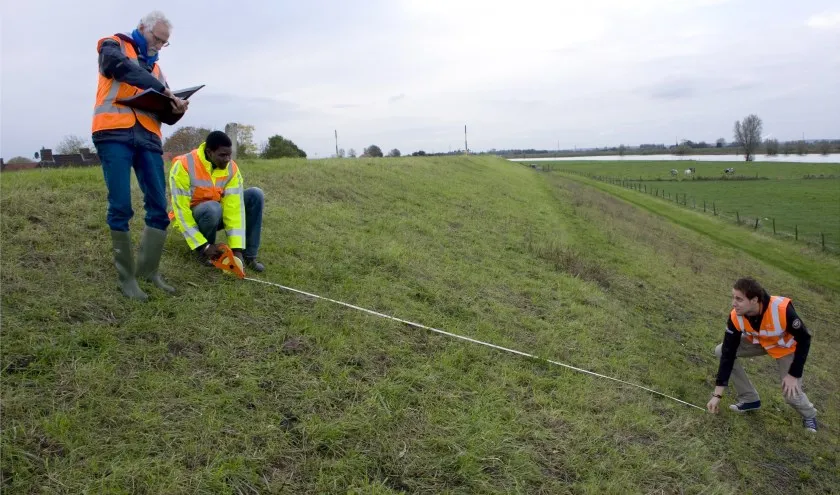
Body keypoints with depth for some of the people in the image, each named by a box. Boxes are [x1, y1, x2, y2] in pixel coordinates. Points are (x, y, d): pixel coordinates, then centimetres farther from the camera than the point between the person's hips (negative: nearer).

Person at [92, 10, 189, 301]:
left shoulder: (154, 67, 26)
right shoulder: (114, 46, 10)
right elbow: (121, 66, -16)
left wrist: (177, 108, -2)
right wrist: (164, 90, -19)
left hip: (147, 138, 6)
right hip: (114, 135, -6)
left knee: (158, 206, -1)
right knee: (121, 207, -7)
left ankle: (149, 269, 10)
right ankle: (126, 276, -1)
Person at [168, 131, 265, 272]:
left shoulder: (232, 168, -14)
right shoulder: (184, 166, -25)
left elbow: (234, 207, -20)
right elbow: (181, 210, -26)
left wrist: (236, 248, -28)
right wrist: (204, 245, -31)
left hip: (216, 214, 5)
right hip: (191, 218, -4)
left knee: (255, 195, -15)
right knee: (212, 209, -38)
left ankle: (248, 255, -12)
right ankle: (202, 252, -10)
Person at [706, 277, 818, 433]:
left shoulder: (782, 309, -43)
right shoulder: (736, 317, -30)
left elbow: (804, 338, -24)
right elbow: (728, 353, -23)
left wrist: (794, 374, -22)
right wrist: (717, 394, -23)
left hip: (786, 347, -4)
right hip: (759, 342, 4)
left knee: (792, 394, -13)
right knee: (721, 351, -13)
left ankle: (809, 415, 26)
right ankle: (750, 399, 2)